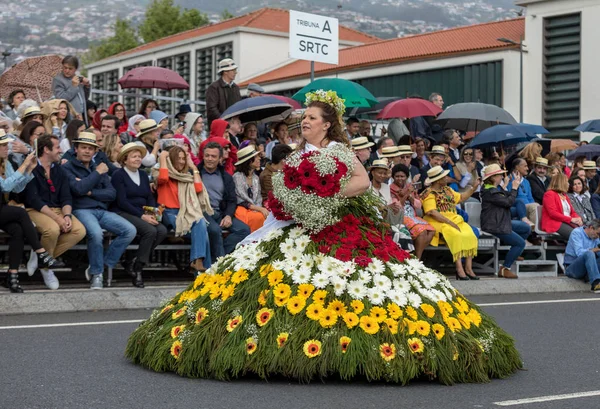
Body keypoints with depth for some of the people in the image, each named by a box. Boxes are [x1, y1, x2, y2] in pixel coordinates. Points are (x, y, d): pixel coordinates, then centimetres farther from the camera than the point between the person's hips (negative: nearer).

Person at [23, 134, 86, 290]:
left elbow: (66, 197, 6)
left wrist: (67, 215, -16)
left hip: (58, 209, 6)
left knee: (80, 231, -21)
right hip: (36, 211, -6)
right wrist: (57, 218, -23)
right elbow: (33, 199, -16)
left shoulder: (59, 170, 13)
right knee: (53, 229, -37)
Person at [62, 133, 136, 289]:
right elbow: (78, 189, -14)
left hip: (102, 211, 6)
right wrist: (97, 173, -5)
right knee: (96, 233, -36)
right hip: (82, 210, -6)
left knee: (130, 230, -16)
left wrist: (90, 192, -5)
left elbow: (112, 194, 10)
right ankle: (96, 274, -14)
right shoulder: (67, 168, 5)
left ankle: (104, 265, -6)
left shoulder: (99, 168, 22)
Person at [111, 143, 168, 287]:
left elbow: (150, 197, 14)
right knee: (150, 231, -30)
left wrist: (152, 213, -8)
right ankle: (137, 269, -17)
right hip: (123, 213, -7)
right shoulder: (118, 175, -3)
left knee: (162, 230, -21)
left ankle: (134, 262, -12)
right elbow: (121, 202, -12)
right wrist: (142, 216, -19)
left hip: (143, 214, 7)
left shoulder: (143, 175, 18)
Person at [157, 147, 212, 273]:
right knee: (200, 227, -30)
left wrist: (194, 168, 12)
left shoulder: (187, 175, 22)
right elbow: (162, 178, -17)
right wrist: (163, 158, -5)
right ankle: (199, 261, -33)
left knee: (200, 222, -31)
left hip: (186, 213, 4)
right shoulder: (166, 173, 9)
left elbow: (199, 189, 5)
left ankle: (197, 261, -37)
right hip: (169, 213, -4)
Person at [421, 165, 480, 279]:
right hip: (438, 223, -7)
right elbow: (433, 213, -15)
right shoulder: (429, 194, -4)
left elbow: (461, 198, 32)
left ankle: (468, 267, -23)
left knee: (469, 234, -21)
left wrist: (474, 187, 24)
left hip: (454, 220, 7)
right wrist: (450, 223, -19)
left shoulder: (447, 190, 21)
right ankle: (459, 268, -34)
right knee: (455, 234, -34)